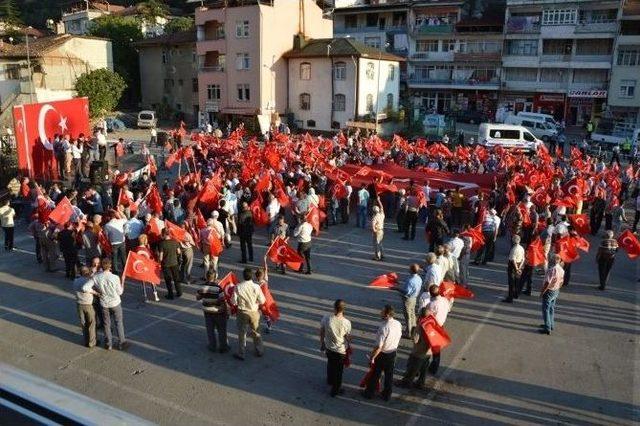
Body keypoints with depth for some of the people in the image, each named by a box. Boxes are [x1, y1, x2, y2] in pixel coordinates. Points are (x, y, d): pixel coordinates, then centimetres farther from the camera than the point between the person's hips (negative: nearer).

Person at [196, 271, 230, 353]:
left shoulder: (202, 288, -9)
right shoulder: (218, 288, -22)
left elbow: (197, 297, 5)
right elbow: (223, 301, -21)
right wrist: (227, 312, -10)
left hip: (207, 312, 3)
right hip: (218, 312, -3)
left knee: (210, 330, 17)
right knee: (221, 330, 13)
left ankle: (212, 347, 26)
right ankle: (223, 347, 23)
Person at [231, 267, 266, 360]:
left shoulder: (238, 287, -16)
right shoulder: (256, 287, -17)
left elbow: (233, 302, -11)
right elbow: (262, 301, -10)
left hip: (242, 312, 0)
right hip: (254, 312, 1)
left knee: (242, 333, 14)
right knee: (256, 332, 19)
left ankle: (241, 354, 22)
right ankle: (259, 351, 32)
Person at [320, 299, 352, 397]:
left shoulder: (326, 318, -20)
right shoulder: (346, 322, -27)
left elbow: (321, 332, -6)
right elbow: (348, 337, -12)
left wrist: (322, 343, 12)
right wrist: (349, 346, 9)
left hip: (328, 347, 3)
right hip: (341, 350, -3)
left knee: (330, 365, 30)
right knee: (338, 369, 18)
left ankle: (330, 381, 55)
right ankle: (335, 389, 34)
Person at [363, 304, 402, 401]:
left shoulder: (384, 328, -32)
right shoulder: (398, 324, -11)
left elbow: (379, 347, -27)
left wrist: (372, 357, -15)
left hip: (382, 354, -6)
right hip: (393, 352, 6)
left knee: (375, 374, 15)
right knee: (389, 375, 20)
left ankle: (369, 393, 33)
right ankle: (387, 395, 35)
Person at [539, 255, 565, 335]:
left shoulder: (552, 269, -26)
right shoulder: (561, 270, 1)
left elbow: (547, 282, -26)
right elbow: (561, 282, 11)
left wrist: (542, 292, -17)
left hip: (549, 291, -9)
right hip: (556, 291, 9)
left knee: (546, 309, -2)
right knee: (551, 308, 20)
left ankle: (548, 328, -1)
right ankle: (550, 325, 31)